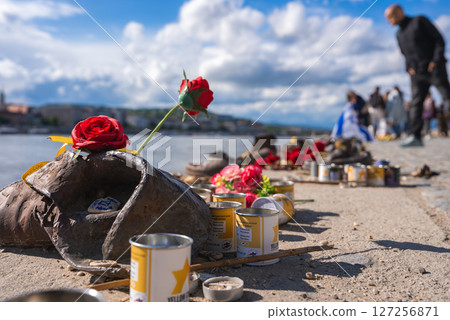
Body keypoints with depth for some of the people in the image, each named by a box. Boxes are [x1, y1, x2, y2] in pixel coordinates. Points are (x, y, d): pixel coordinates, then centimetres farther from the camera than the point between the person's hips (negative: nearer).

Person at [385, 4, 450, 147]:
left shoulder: (419, 21, 0)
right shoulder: (399, 34, 16)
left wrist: (436, 61, -12)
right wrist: (409, 67, 6)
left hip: (433, 68, -5)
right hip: (417, 72, 5)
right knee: (416, 104, -4)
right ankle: (415, 136, -7)